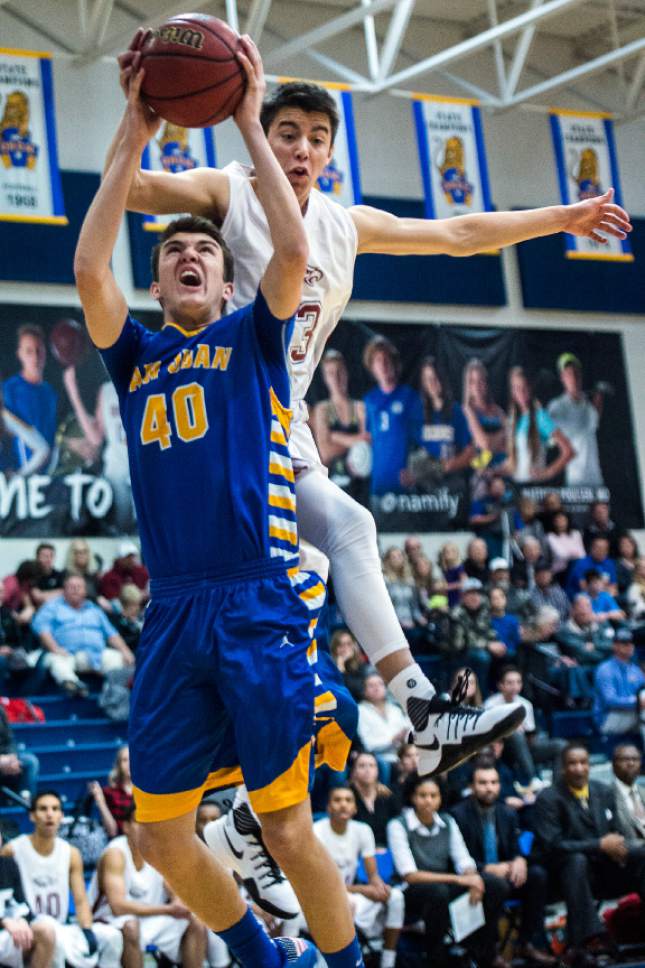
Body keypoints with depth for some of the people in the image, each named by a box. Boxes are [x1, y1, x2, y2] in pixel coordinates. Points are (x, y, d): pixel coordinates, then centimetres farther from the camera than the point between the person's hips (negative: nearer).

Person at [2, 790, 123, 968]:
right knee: (54, 939, -38)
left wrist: (87, 931, -14)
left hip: (60, 929, 6)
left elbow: (81, 901, 4)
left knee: (111, 935, -14)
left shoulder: (71, 854, 6)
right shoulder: (12, 851, -8)